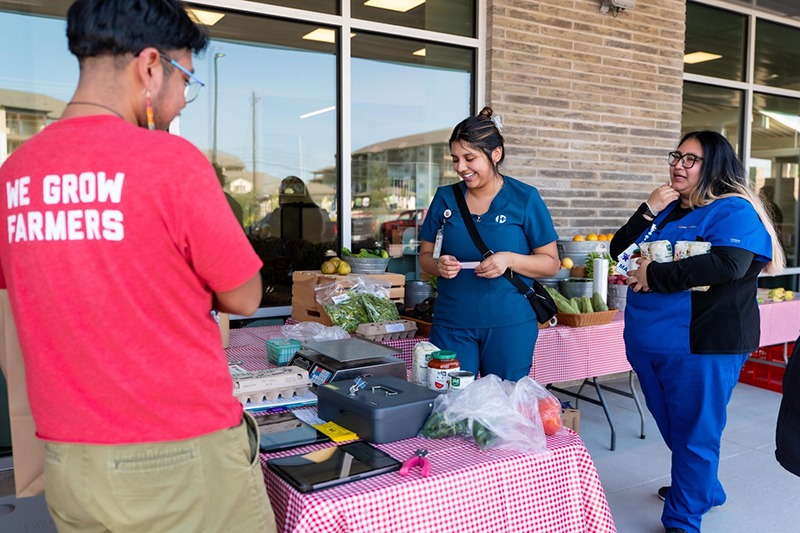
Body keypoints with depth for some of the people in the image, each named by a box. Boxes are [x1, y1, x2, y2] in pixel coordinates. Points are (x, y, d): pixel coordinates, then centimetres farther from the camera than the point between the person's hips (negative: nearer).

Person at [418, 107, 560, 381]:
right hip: (452, 324, 2)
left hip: (509, 325, -1)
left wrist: (510, 259, -17)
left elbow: (551, 263, 0)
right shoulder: (445, 198, 5)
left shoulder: (525, 198, -2)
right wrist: (438, 265, -11)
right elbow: (425, 255, 12)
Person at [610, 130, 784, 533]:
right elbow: (619, 252, 9)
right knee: (672, 428, 22)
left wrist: (654, 275, -22)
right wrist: (648, 212, -6)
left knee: (693, 433, 4)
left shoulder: (733, 211, -8)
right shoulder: (666, 209, 15)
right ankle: (704, 489, 44)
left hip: (699, 346, -8)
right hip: (648, 343, 8)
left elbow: (728, 264, -26)